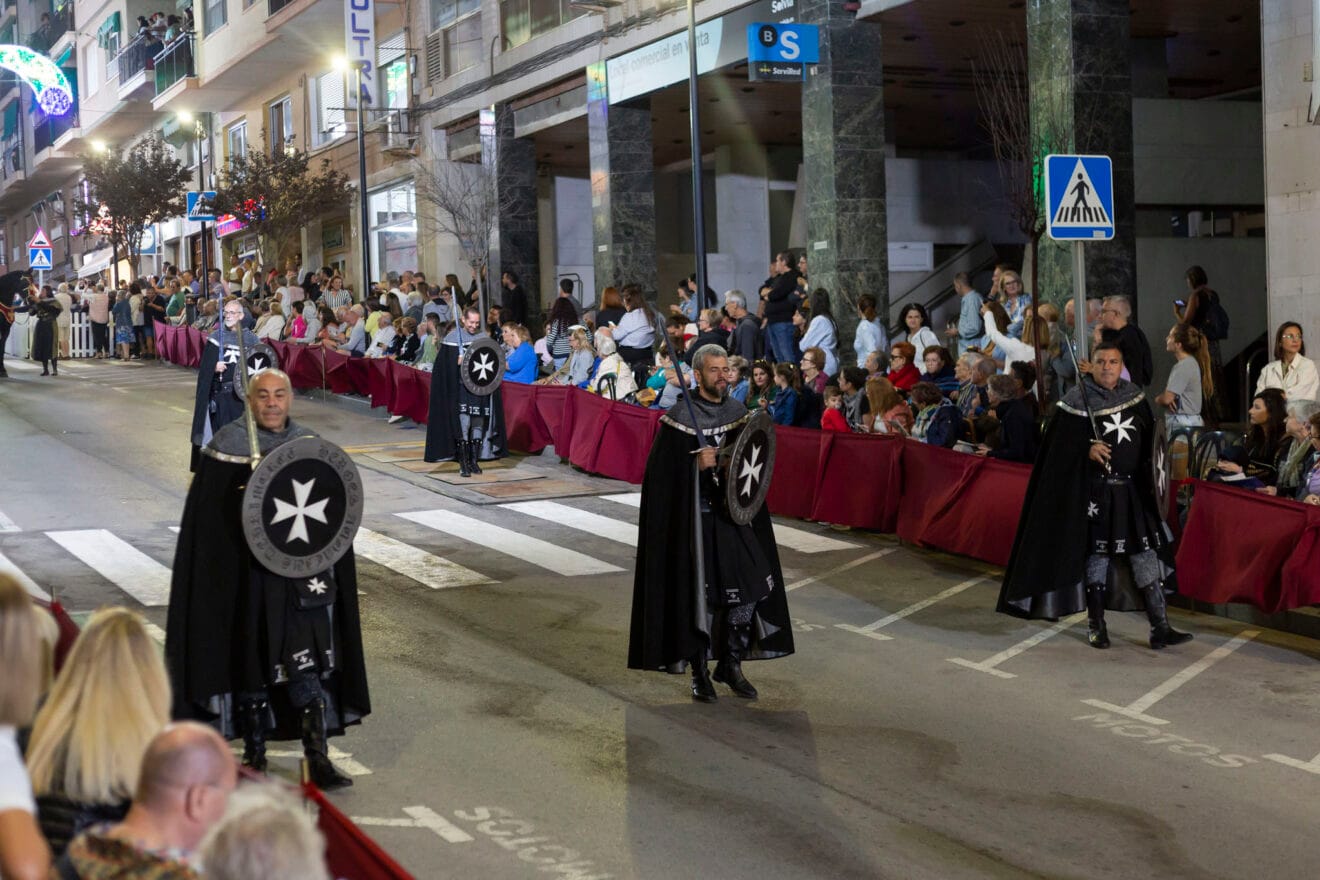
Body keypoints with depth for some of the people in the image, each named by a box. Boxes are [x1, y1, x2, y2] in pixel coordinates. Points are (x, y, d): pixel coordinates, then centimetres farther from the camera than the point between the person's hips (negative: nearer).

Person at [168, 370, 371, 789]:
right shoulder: (228, 445, -4)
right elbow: (210, 515, -7)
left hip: (301, 576, 2)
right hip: (247, 575, -2)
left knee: (307, 668, -4)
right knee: (252, 661, 9)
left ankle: (317, 758, -1)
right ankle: (254, 754, 23)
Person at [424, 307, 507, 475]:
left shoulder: (483, 337, 9)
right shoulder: (452, 338, -2)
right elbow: (445, 365, -4)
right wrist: (458, 362, -20)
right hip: (461, 388, -4)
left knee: (478, 423, 5)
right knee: (464, 422, -12)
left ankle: (474, 460, 15)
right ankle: (463, 462, -6)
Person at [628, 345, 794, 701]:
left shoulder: (738, 413, 7)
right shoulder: (679, 417, -7)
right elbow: (662, 473, -9)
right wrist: (697, 464, -21)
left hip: (734, 514, 5)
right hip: (695, 518, -5)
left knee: (749, 588, 0)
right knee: (700, 593, -1)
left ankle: (731, 665, 16)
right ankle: (700, 672, 14)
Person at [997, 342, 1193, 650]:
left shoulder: (1134, 395, 7)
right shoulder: (1076, 402, -5)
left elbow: (1149, 437, 16)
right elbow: (1060, 447, -8)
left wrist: (1148, 480, 9)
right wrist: (1087, 450, -25)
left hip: (1133, 489, 4)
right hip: (1094, 491, -4)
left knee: (1146, 555, 0)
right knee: (1097, 555, 4)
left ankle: (1160, 628, 2)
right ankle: (1096, 625, 16)